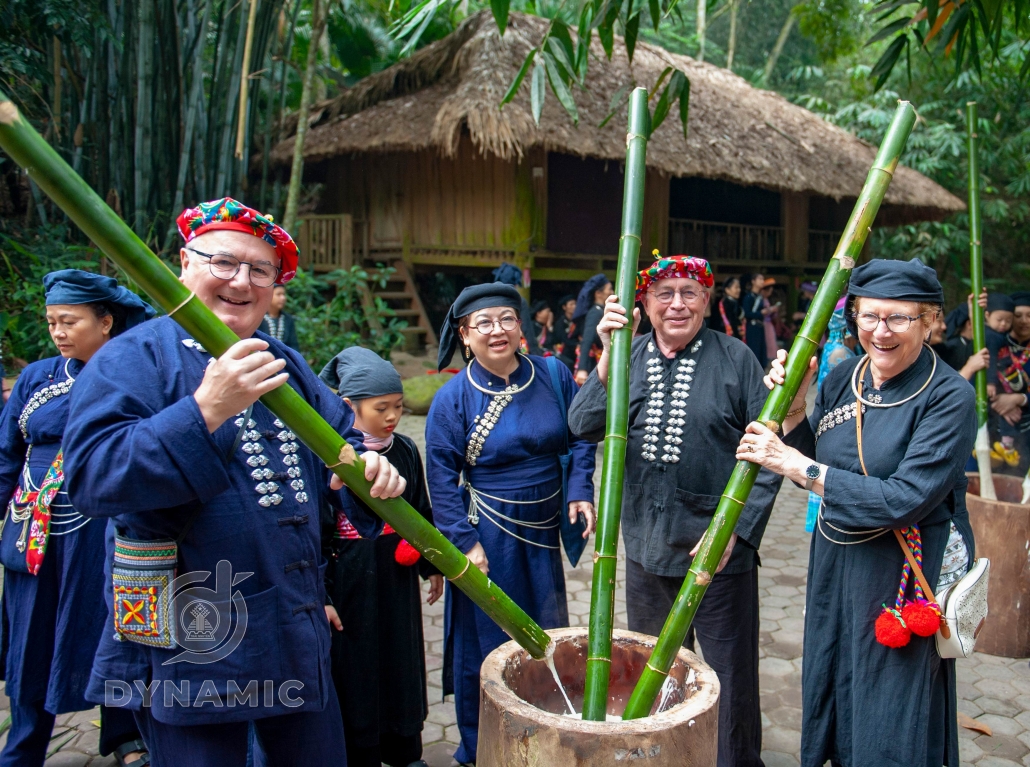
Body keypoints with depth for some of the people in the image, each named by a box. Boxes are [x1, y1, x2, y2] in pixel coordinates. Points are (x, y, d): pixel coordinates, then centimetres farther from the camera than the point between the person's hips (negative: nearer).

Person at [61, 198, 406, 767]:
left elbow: (341, 442, 14)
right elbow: (91, 478, -22)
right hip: (187, 649, -6)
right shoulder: (134, 359, -9)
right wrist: (206, 409, -34)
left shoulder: (286, 365, 11)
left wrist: (370, 469, -11)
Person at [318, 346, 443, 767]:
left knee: (402, 661, 17)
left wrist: (432, 565, 19)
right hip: (351, 581, -5)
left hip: (398, 578, 6)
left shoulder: (404, 450, 2)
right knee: (356, 668, 7)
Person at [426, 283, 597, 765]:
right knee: (487, 639, 7)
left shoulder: (553, 375, -3)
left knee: (548, 636, 17)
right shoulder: (453, 397, -11)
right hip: (488, 536, -4)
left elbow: (581, 435, 7)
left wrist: (580, 489, -6)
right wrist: (464, 542, -13)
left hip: (542, 531, 4)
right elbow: (441, 474, -9)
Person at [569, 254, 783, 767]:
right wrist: (609, 355, -22)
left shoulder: (735, 359, -6)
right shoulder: (628, 356, 2)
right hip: (647, 547, 4)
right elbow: (585, 427, -11)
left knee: (731, 674, 10)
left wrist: (735, 526, -14)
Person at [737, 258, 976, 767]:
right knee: (832, 708, 21)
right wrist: (792, 408, -12)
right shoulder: (843, 378, -1)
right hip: (834, 566, 6)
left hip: (904, 580, -5)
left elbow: (905, 499, -26)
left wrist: (797, 465, -25)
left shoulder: (949, 396, -17)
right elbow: (812, 472, 5)